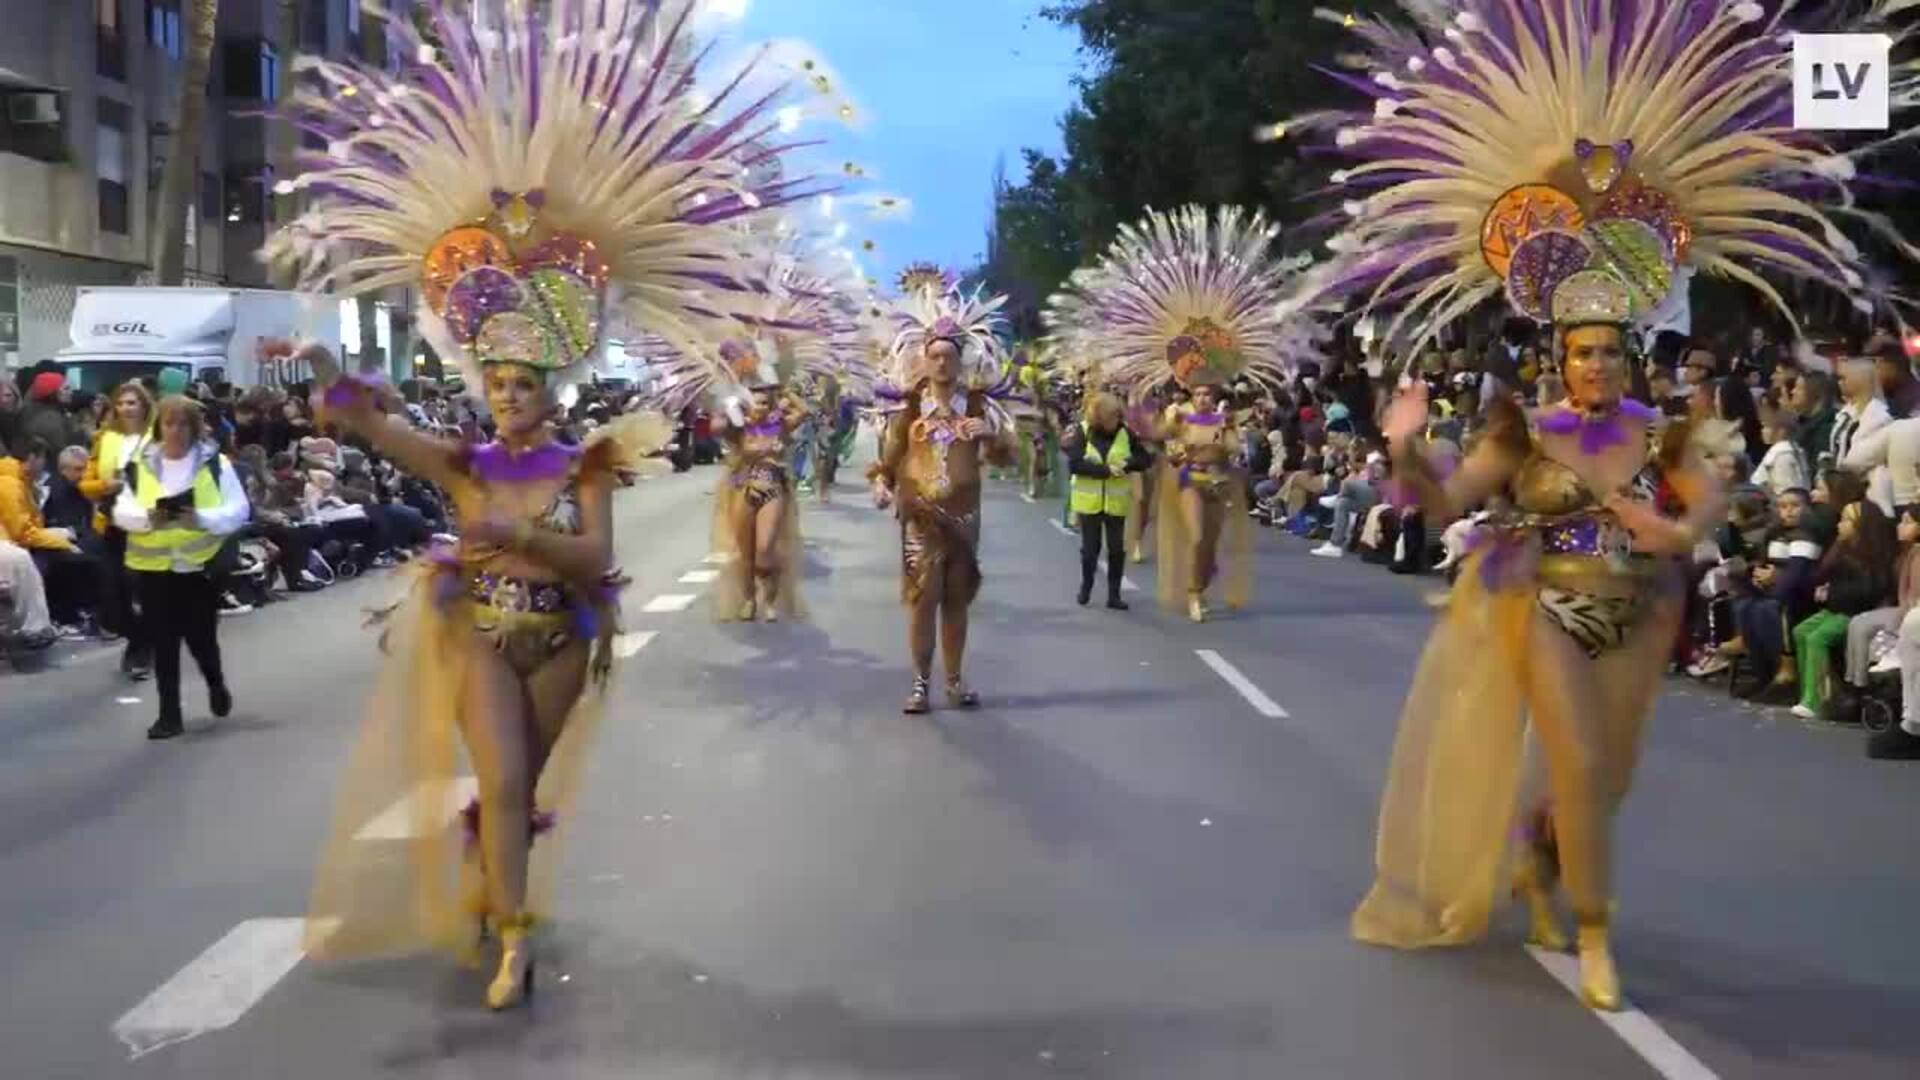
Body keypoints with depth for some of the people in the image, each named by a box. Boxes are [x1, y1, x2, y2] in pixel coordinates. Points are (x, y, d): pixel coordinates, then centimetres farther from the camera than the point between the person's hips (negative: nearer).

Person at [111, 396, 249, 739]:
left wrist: (201, 518, -23)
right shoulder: (139, 465, 3)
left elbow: (238, 510, -5)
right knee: (163, 643, 3)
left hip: (201, 565, -2)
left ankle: (216, 684, 36)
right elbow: (121, 512, 1)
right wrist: (148, 517, -21)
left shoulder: (216, 463, -2)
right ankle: (169, 714, 10)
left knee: (200, 637, 4)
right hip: (153, 567, 2)